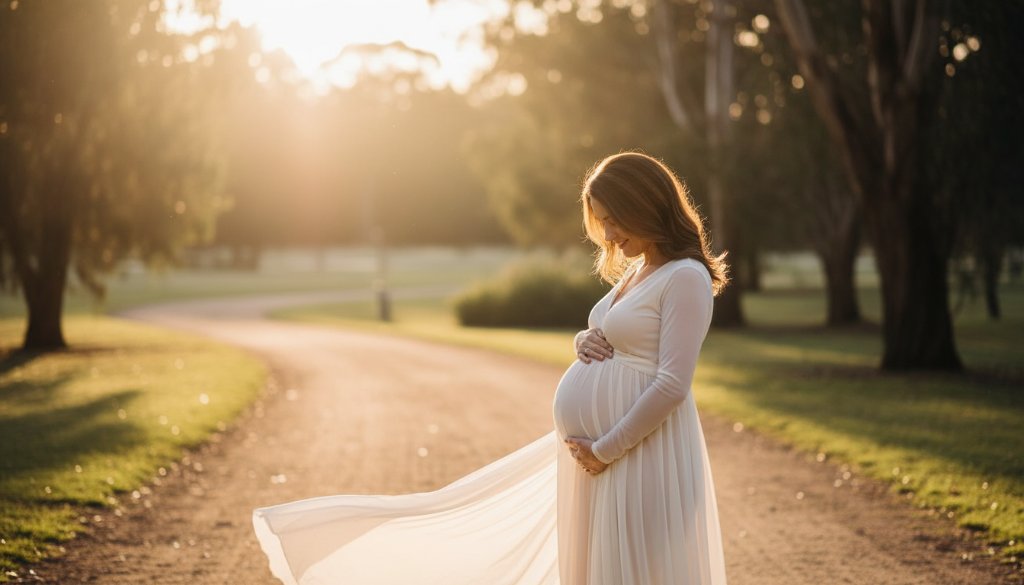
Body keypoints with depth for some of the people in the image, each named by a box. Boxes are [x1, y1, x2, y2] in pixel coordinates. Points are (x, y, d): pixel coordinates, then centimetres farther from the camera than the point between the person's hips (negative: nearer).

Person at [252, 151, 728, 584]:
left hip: (638, 453, -8)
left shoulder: (685, 277, -13)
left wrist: (605, 450, -15)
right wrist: (583, 342, 1)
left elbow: (672, 386, -20)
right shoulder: (633, 270, 15)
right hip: (590, 446, 8)